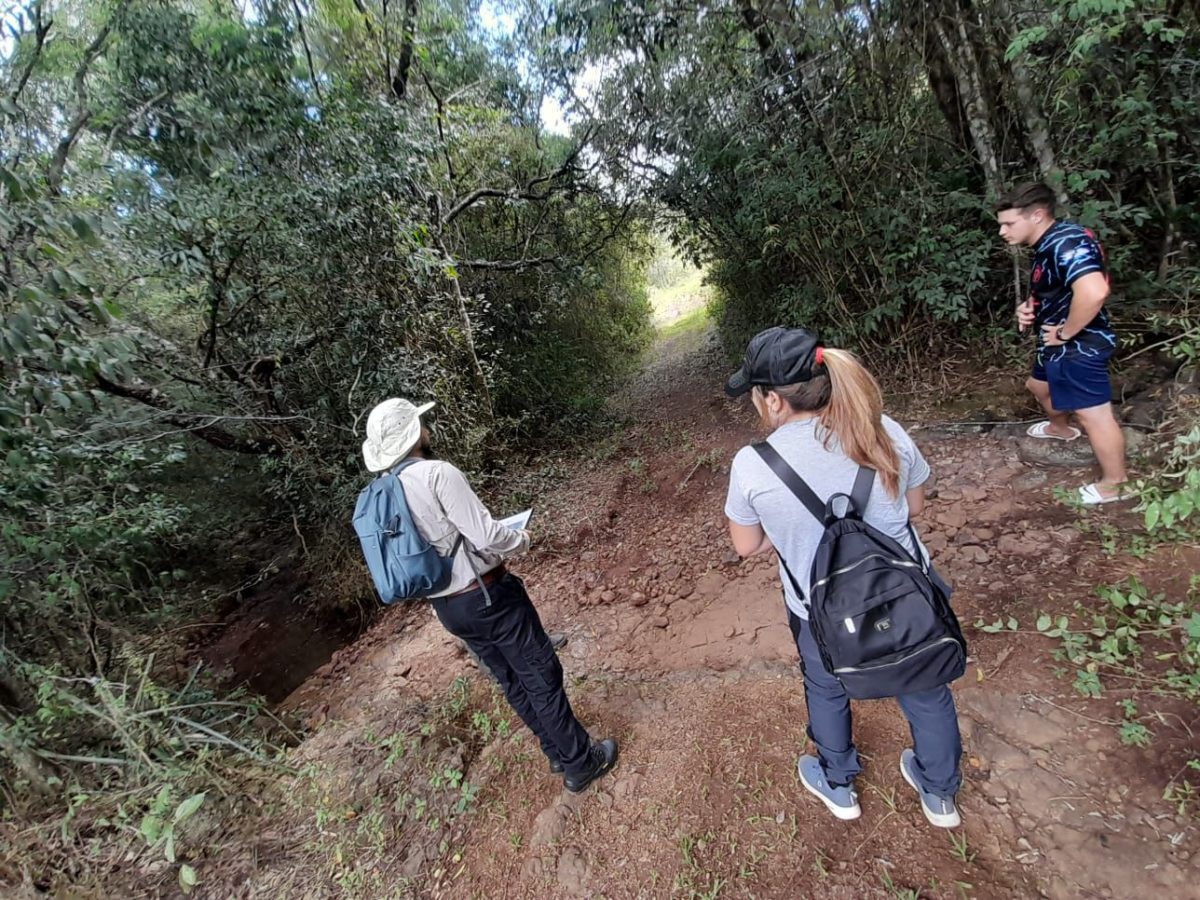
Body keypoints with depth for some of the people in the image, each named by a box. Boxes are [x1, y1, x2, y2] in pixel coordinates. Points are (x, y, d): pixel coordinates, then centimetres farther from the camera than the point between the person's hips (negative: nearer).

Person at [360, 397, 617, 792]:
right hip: (488, 595, -8)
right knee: (542, 677, 9)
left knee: (512, 682, 22)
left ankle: (558, 753, 39)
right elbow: (487, 536, -25)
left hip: (447, 608, 8)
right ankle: (581, 763, 25)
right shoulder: (437, 473, -21)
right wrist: (521, 540, -4)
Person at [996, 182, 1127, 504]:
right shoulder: (1047, 246, 7)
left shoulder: (1067, 242, -25)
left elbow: (1093, 291, -39)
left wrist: (1065, 332, -25)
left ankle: (1114, 484, 13)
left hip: (1078, 346, -11)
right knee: (1039, 385, 32)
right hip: (1057, 345, 11)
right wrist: (1027, 306, 2)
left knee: (1094, 415, -1)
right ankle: (1061, 429, 58)